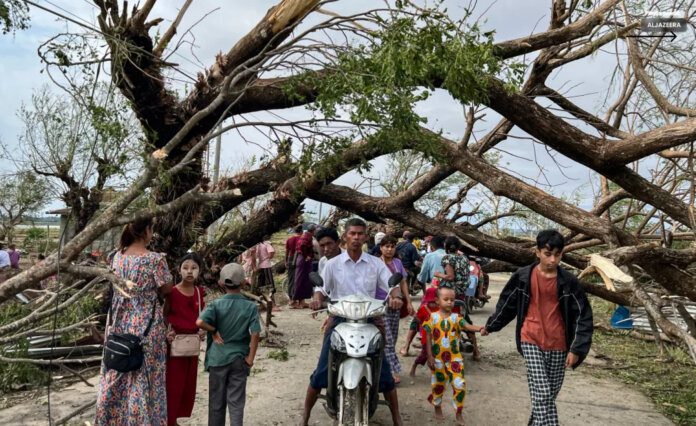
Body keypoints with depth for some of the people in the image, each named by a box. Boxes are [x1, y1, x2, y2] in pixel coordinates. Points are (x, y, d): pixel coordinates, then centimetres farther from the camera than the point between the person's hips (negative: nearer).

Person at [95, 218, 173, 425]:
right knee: (144, 376, 5)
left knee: (117, 374, 17)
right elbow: (166, 289, -6)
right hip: (146, 323, -5)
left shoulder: (117, 256, 1)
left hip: (120, 321, 6)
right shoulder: (155, 259, -17)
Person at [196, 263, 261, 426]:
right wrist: (250, 358, -6)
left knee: (217, 401, 14)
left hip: (218, 359, 0)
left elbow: (200, 322, -24)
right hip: (239, 359, 0)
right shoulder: (251, 307, -6)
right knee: (236, 402, 7)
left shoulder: (216, 304, -7)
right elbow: (255, 334, -13)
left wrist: (214, 331, -8)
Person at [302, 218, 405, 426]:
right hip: (339, 321, 0)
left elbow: (392, 285, -3)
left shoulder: (376, 263, 2)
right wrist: (317, 299, -23)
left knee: (384, 372, 3)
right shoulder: (333, 264, 1)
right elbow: (321, 288, 1)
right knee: (321, 371, 1)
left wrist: (396, 297, -27)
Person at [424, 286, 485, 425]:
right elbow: (429, 338, -5)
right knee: (438, 384, 14)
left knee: (459, 385, -2)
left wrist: (478, 328, -42)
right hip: (438, 358, -1)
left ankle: (459, 413, 15)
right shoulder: (433, 317, -7)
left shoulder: (456, 317, -3)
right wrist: (430, 356, -8)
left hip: (454, 358, 1)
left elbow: (466, 326, -21)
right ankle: (438, 409, 36)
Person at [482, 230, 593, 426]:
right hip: (531, 341, -2)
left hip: (558, 345, 2)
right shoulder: (523, 276, -6)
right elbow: (507, 304, 9)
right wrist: (491, 326, 19)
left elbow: (583, 316, -2)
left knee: (549, 396, 11)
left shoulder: (568, 281, -5)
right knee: (542, 395, -12)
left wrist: (576, 349, -9)